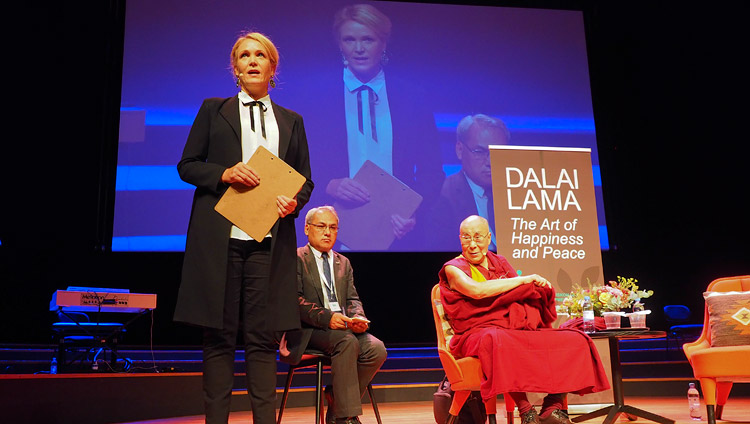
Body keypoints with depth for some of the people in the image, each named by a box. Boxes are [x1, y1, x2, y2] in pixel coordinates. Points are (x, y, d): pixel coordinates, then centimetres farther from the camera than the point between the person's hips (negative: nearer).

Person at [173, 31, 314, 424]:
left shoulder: (291, 121, 17)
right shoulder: (214, 110, 13)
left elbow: (305, 179, 15)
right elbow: (187, 164, 8)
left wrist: (294, 201, -7)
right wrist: (225, 174, -11)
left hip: (269, 240, 1)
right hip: (220, 237, -1)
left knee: (262, 337, 2)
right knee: (219, 335, 2)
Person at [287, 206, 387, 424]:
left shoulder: (343, 263, 23)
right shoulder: (296, 259, 4)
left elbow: (353, 299, 16)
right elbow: (295, 300, -8)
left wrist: (358, 318, -8)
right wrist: (326, 317, -22)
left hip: (344, 327, 6)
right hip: (310, 329, -6)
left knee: (377, 349, -22)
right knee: (347, 342, -34)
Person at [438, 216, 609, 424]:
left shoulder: (499, 262, 21)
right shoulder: (453, 268, 4)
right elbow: (477, 290, -16)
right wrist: (525, 279, -11)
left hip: (520, 330, 6)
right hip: (478, 334, -6)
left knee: (575, 340, -11)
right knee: (496, 340, -42)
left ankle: (553, 407, -14)